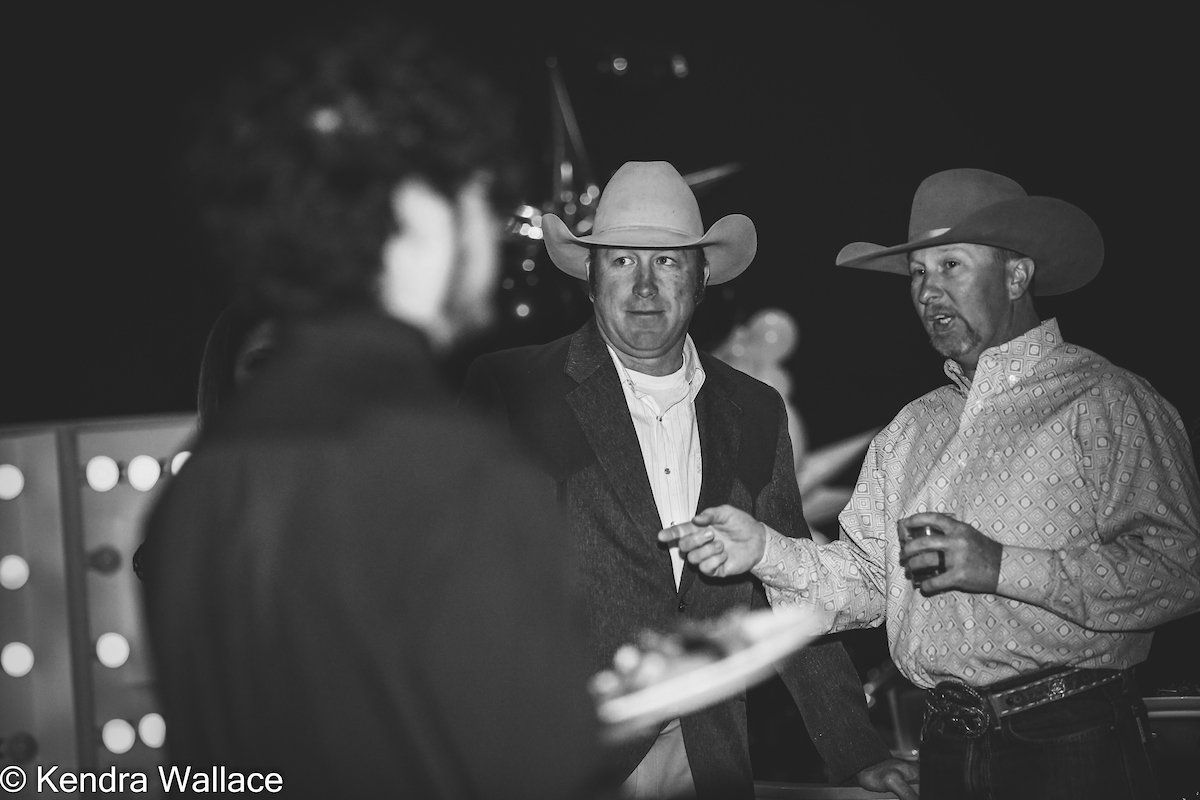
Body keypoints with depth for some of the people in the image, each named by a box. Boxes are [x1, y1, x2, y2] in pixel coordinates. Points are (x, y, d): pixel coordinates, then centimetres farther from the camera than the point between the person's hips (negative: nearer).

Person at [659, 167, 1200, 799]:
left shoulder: (1107, 402, -7)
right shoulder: (910, 430, 14)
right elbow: (864, 580, 11)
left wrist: (1003, 566, -22)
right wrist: (766, 550, -6)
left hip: (1072, 747, -6)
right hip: (946, 747, 6)